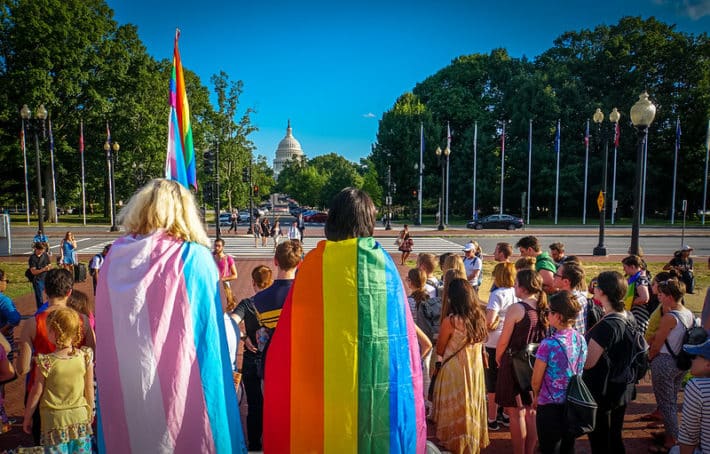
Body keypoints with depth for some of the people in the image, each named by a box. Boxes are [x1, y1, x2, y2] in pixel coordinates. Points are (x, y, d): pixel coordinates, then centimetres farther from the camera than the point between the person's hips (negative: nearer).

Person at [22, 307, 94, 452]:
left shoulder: (46, 362, -15)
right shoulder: (85, 356, -9)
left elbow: (36, 393, -5)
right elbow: (89, 389, 1)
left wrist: (27, 418, 12)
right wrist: (90, 413, 16)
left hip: (55, 421, -2)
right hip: (80, 418, 2)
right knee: (82, 449, 13)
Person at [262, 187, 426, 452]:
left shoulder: (313, 263, -6)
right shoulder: (382, 261, -4)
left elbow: (290, 337, -3)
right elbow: (402, 328, -1)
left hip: (323, 380, 0)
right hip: (378, 379, 1)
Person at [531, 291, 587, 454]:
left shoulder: (548, 344, -23)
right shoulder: (581, 339, -5)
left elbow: (536, 381, -12)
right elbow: (581, 372, 8)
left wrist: (537, 396, 7)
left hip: (550, 406, -5)